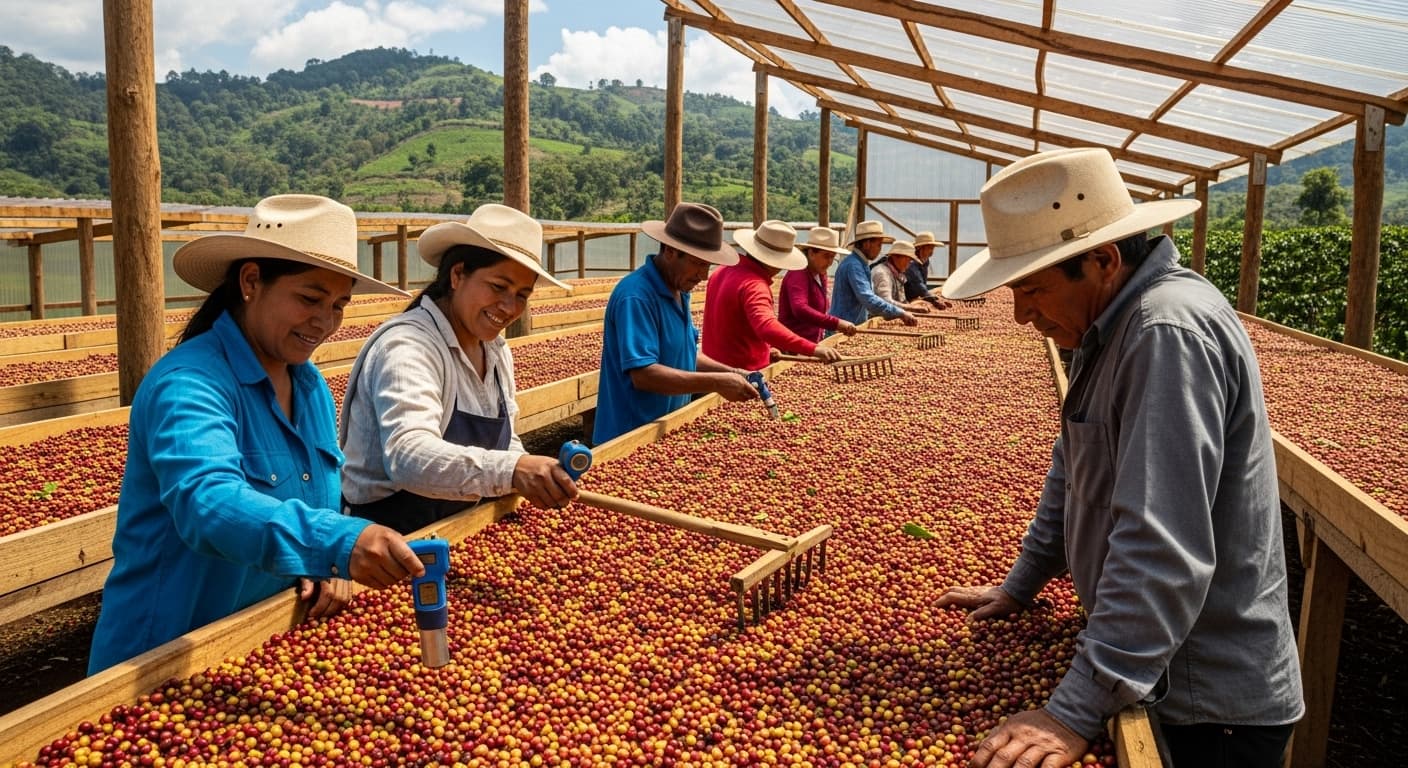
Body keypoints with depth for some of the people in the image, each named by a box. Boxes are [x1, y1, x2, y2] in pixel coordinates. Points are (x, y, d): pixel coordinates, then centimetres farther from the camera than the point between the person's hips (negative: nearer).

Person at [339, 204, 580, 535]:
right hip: (394, 536, -8)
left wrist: (537, 480, -8)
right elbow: (408, 455, -34)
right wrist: (511, 470, -48)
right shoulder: (407, 346, -18)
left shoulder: (497, 352, 8)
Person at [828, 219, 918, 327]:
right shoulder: (853, 265, -17)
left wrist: (900, 309, 14)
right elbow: (868, 300, -26)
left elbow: (870, 296, 23)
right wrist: (900, 314, -24)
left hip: (854, 326, 10)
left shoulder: (861, 264, 15)